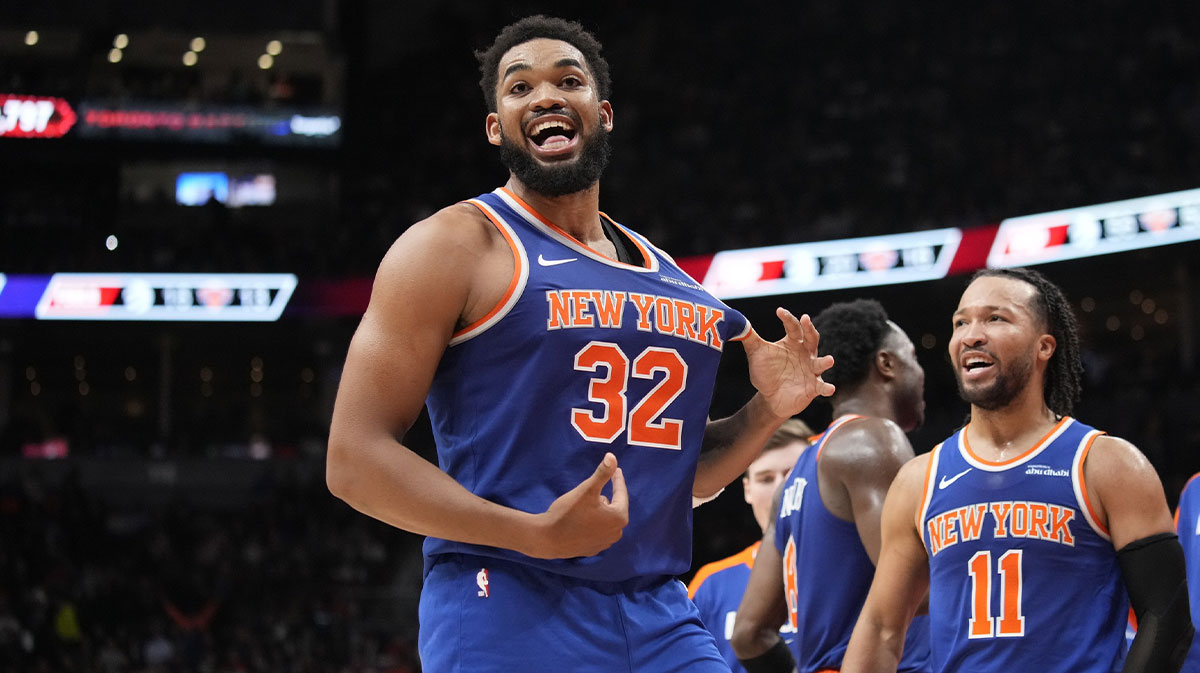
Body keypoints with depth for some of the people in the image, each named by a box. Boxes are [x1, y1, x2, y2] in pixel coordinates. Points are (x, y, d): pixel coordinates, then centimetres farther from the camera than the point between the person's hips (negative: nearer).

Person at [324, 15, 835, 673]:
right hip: (507, 618, -6)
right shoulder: (455, 244, -2)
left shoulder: (663, 274, 18)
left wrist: (765, 413, 7)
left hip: (660, 620, 6)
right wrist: (536, 534, -20)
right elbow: (354, 459, -9)